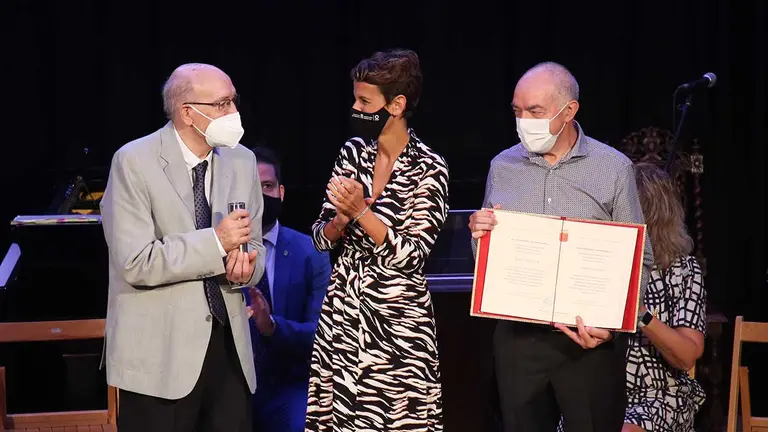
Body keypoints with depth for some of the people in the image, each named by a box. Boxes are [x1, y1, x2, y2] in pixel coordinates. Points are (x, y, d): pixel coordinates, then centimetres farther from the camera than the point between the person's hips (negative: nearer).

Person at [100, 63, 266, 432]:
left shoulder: (241, 162, 7)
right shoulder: (134, 162, -10)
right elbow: (135, 263, -17)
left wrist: (246, 265, -9)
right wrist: (215, 243, -19)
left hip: (229, 343, 5)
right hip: (160, 350, -5)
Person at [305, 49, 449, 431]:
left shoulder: (428, 169, -9)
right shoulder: (353, 152, 5)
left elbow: (412, 256, -15)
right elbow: (321, 238, 6)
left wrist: (362, 212, -22)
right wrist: (342, 218, -15)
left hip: (398, 320, -5)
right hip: (341, 313, 5)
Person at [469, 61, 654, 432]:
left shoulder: (614, 168, -1)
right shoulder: (503, 166, 8)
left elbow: (638, 261, -2)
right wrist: (479, 235, -7)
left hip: (590, 338, -3)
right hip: (518, 335, 3)